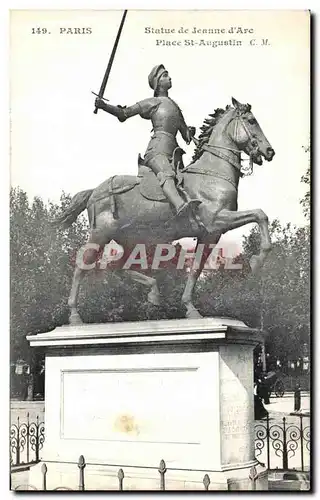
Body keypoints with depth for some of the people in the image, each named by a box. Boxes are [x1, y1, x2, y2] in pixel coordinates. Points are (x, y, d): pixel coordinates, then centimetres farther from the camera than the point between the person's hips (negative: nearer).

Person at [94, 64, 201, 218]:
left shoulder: (175, 106, 32)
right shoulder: (151, 103, 15)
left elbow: (186, 135, 31)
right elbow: (123, 113, 11)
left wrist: (190, 133, 7)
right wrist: (103, 105, -3)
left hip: (173, 151, 9)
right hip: (157, 149, -9)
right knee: (166, 174, -36)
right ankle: (180, 205, -65)